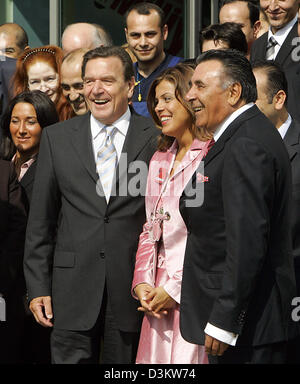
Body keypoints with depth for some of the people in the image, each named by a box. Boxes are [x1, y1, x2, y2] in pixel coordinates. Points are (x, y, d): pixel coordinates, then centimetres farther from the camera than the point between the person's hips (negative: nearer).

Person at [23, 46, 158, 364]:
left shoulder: (157, 139, 1)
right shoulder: (56, 138, 7)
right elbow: (40, 220, 8)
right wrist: (38, 287, 2)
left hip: (133, 289, -1)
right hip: (73, 288, 1)